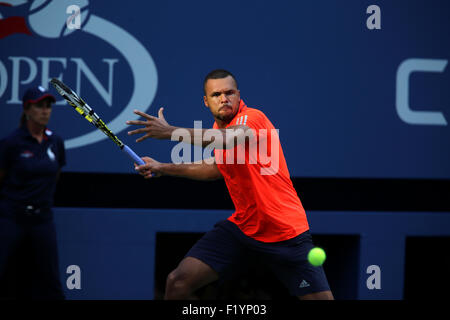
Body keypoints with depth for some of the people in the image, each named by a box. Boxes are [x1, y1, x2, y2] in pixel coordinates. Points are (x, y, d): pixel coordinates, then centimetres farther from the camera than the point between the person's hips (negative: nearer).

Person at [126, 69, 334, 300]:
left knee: (321, 298, -12)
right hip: (241, 227, 6)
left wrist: (172, 132, -44)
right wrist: (163, 168, 25)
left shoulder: (253, 117, -16)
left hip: (287, 233, -6)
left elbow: (230, 139, -39)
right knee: (178, 281, -6)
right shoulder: (219, 127, 8)